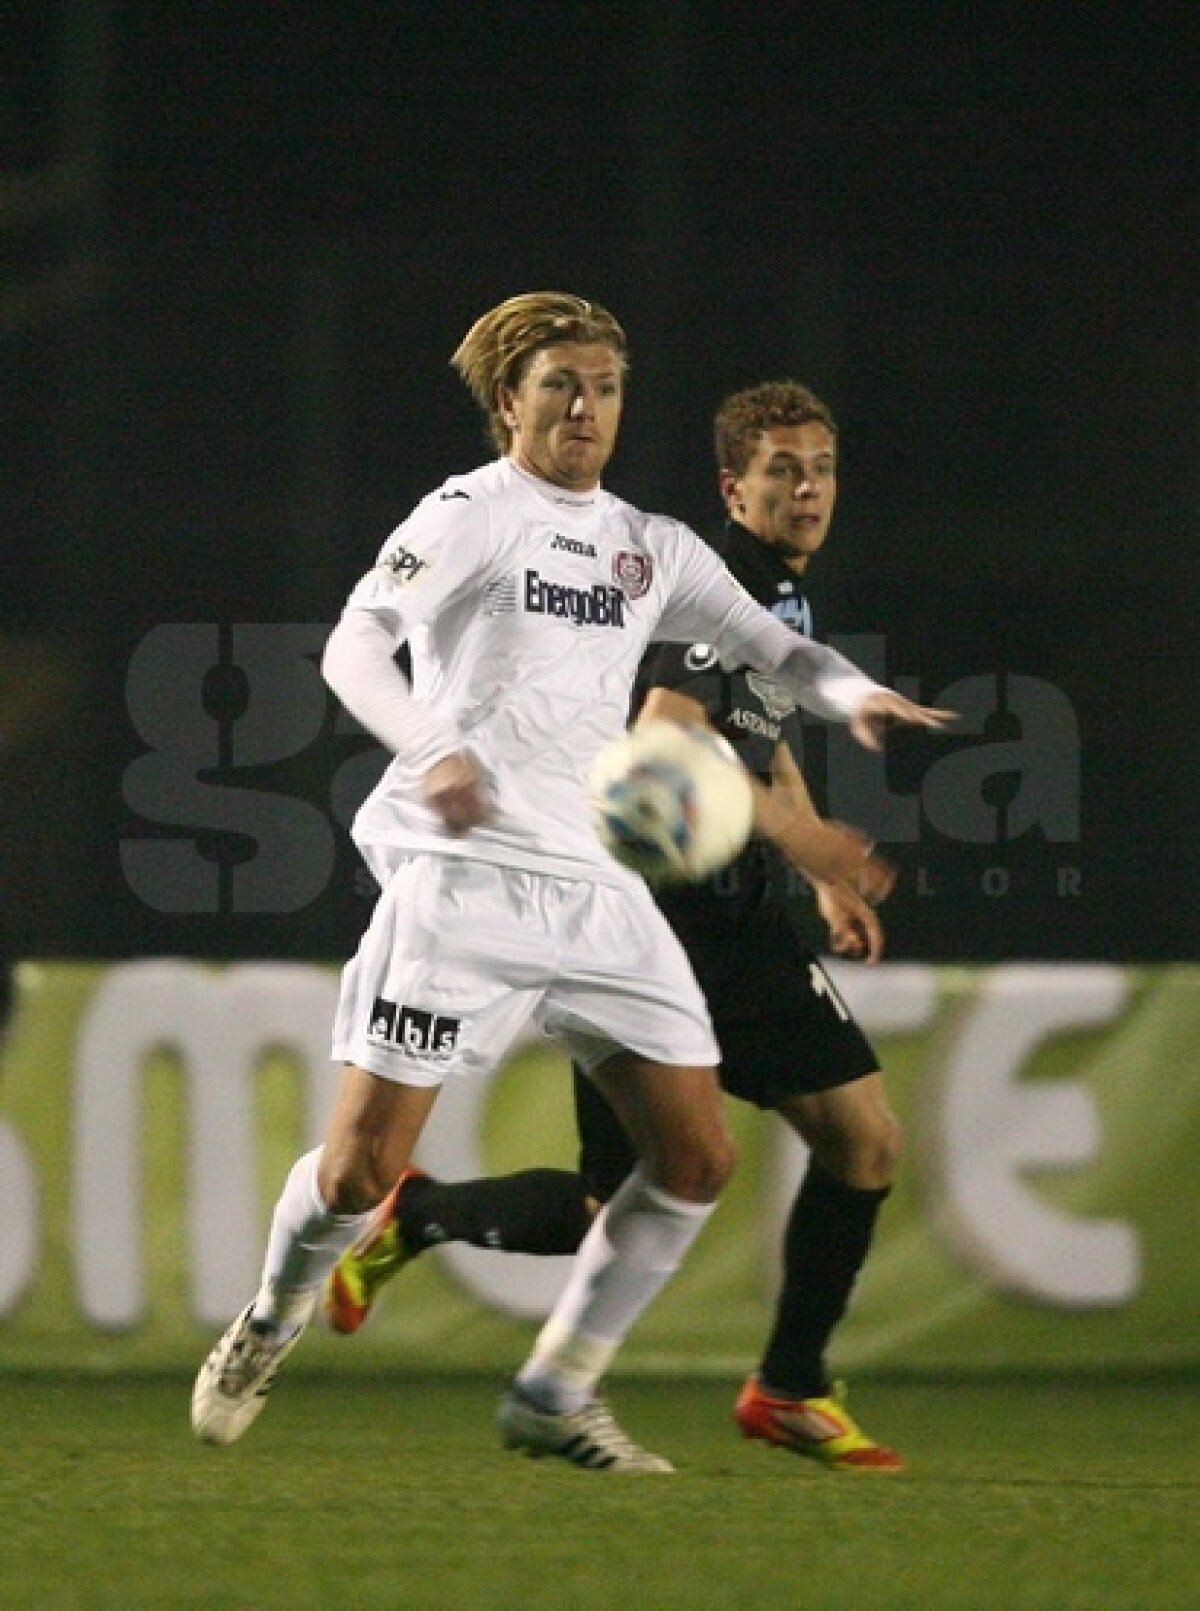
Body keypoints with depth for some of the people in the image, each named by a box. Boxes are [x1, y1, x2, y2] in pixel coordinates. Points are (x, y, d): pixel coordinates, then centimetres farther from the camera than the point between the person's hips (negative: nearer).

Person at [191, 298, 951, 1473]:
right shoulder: (471, 514, -2)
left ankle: (555, 1394, 10)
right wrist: (432, 748, -31)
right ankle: (268, 1330, 21)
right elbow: (353, 646, -12)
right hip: (462, 876, -6)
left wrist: (849, 693, -10)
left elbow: (774, 649, 14)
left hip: (596, 888, 6)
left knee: (696, 1155, -3)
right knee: (363, 1161, -9)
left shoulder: (653, 548, 16)